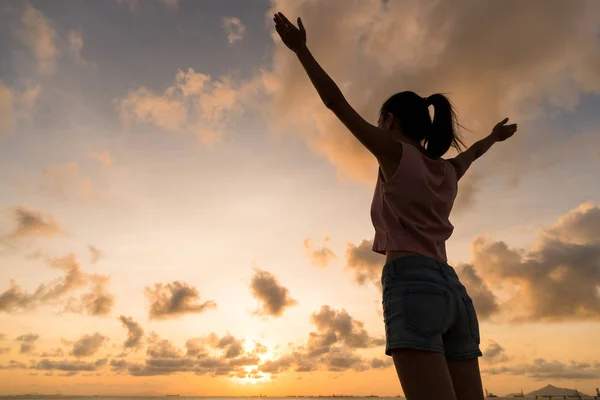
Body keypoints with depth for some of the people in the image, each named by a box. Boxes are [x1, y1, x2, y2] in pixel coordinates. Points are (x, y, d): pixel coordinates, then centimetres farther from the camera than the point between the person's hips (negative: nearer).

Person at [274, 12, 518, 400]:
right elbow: (471, 152, 47)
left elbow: (337, 103, 2)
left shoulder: (396, 153, 5)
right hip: (452, 292, 8)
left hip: (412, 286, -7)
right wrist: (495, 136, 68)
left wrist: (301, 49, 7)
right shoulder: (449, 172, 23)